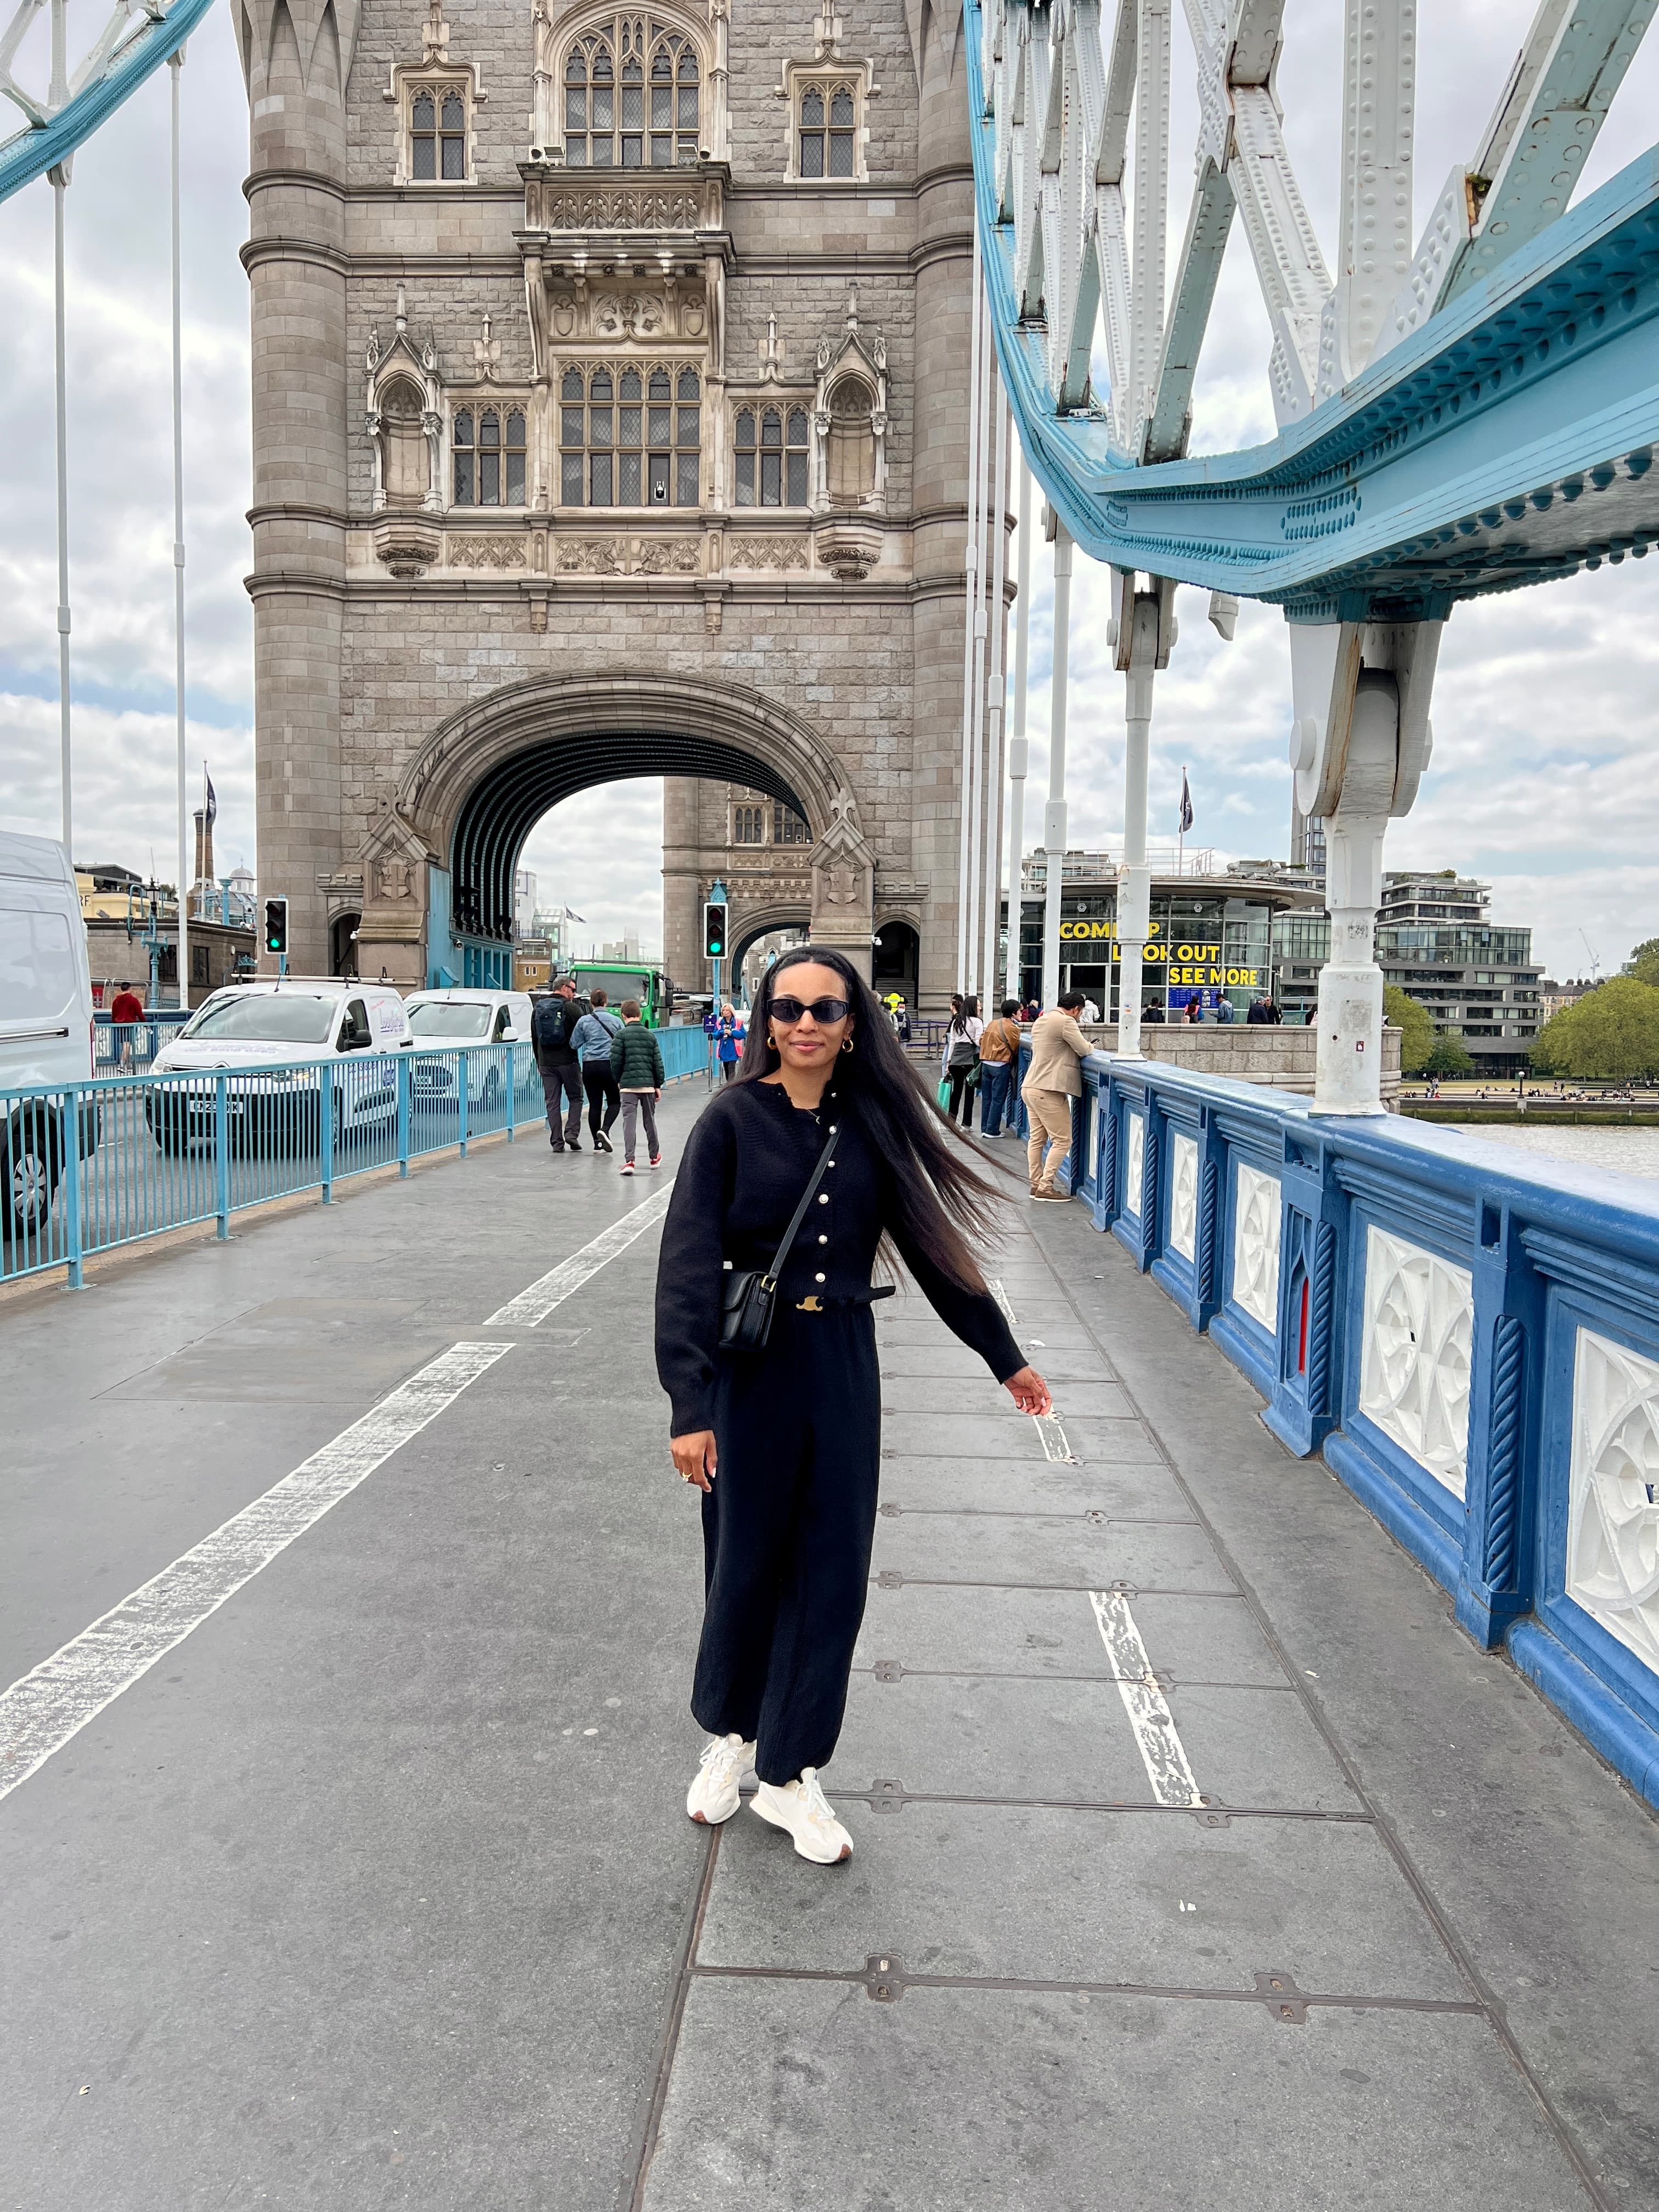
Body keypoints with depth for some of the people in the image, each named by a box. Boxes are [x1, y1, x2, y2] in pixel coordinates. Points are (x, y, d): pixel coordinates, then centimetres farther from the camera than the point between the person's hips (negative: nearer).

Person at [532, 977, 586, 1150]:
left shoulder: (538, 1008, 10)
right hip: (569, 1062, -4)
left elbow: (535, 1038, 15)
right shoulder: (572, 1008, -7)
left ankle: (557, 1141, 2)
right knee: (576, 1098, 10)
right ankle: (572, 1133, -4)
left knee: (552, 1102, 5)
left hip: (546, 1063, 4)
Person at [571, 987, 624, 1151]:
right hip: (610, 1065, -1)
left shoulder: (584, 1021, 2)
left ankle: (597, 1143, 7)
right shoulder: (615, 1021, 2)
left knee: (594, 1104, 6)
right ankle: (605, 1130, -13)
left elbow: (574, 1044, 4)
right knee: (615, 1102, 11)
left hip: (589, 1066, 1)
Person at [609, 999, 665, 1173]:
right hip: (648, 1084, 3)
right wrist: (659, 1085, 14)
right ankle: (654, 1157, 30)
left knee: (628, 1122, -4)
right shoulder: (650, 1035, 7)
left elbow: (615, 1061, -7)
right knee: (650, 1121, 16)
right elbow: (658, 1062, 7)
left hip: (628, 1085, -3)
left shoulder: (621, 1035, -5)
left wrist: (617, 1080, 9)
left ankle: (629, 1160, -14)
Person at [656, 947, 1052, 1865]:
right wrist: (689, 1405, -22)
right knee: (747, 1561, 11)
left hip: (844, 1366, 3)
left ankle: (788, 1774, 26)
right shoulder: (733, 1120, -9)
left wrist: (1004, 1356, 15)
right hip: (752, 1367, -3)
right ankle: (729, 1735, 38)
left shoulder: (873, 1123, 1)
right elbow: (688, 1266, -14)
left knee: (832, 1572, 7)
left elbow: (933, 1245, 9)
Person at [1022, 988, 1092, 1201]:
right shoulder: (1066, 1022, -12)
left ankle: (1036, 1184, 14)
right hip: (1048, 1092, -10)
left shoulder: (1041, 1020, 17)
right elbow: (1084, 1050, -11)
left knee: (1037, 1139, 12)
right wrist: (1090, 1045, 12)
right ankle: (1046, 1187, -5)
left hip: (1030, 1088, 10)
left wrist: (1084, 1046, 18)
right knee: (1062, 1141, -3)